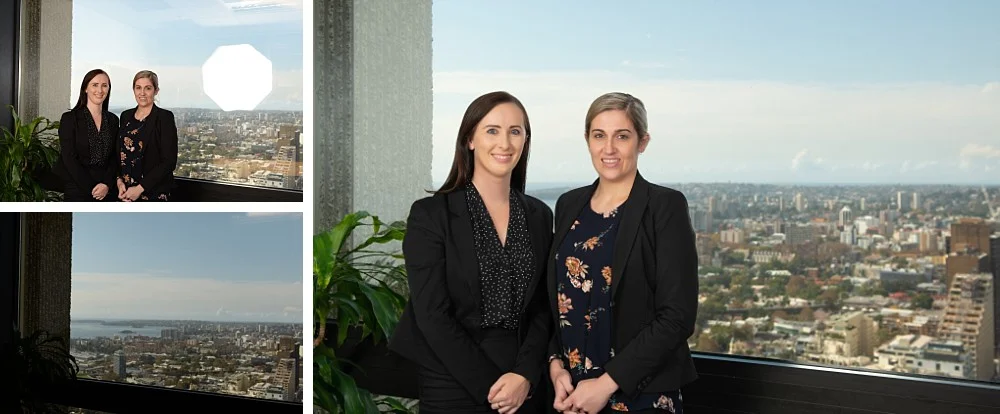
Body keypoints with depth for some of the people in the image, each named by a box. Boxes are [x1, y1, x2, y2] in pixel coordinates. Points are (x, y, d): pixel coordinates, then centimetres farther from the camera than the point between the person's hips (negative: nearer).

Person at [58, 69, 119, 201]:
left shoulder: (113, 120, 10)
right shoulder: (69, 118, -2)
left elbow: (115, 157, 8)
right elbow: (69, 158, -7)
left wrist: (107, 184, -7)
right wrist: (91, 188, -11)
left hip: (106, 190, 3)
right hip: (77, 190, -3)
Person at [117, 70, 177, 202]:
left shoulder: (164, 117, -8)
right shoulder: (126, 116, 10)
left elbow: (169, 161, -13)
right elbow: (120, 153, 13)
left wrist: (140, 188, -15)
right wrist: (119, 181, -4)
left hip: (154, 193, -5)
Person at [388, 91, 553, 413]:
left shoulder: (539, 216, 5)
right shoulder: (430, 214, -8)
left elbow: (543, 306, 4)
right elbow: (432, 314, -12)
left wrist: (524, 375, -10)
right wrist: (490, 385, -13)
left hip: (526, 384, 4)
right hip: (453, 387, -3)